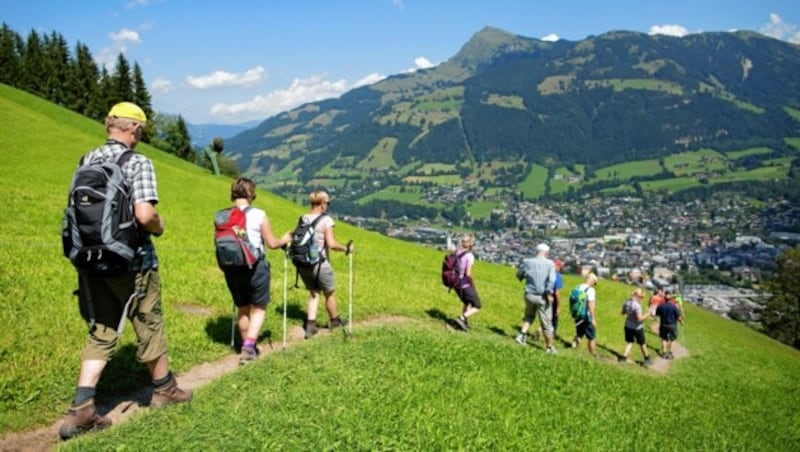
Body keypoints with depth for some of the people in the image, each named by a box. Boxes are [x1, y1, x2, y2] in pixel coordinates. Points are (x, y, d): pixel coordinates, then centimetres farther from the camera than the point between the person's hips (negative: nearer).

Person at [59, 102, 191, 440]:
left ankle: (81, 410, 6)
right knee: (149, 326, 13)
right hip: (132, 262, -5)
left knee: (101, 333, 12)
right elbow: (144, 214, -24)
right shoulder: (138, 163, -14)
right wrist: (159, 227, -3)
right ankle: (164, 389, 31)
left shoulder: (86, 161, 5)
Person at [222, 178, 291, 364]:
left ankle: (248, 346, 31)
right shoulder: (259, 215, -10)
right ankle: (249, 347, -4)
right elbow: (272, 243, -6)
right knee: (258, 308, 10)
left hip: (232, 269, 4)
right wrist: (284, 240, 15)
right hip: (255, 268, -4)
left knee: (242, 308, 20)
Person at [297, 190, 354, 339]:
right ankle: (335, 321, 36)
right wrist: (346, 248, -6)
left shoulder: (302, 219, 3)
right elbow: (331, 244, -19)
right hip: (320, 265, -5)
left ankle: (310, 325, 10)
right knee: (330, 294, 17)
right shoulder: (326, 220, -13)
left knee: (313, 293, 19)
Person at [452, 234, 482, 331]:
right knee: (477, 307, 9)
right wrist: (473, 284, -9)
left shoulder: (456, 252, -2)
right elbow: (468, 274, -25)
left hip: (456, 284, 7)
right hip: (466, 285, -7)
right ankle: (461, 318, -9)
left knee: (466, 303, 31)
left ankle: (465, 323, 31)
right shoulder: (470, 256, -20)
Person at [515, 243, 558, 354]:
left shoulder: (527, 262, -1)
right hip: (543, 297, -3)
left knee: (529, 316, 29)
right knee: (547, 324, 9)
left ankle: (522, 335, 12)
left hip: (529, 295, 3)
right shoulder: (550, 263, -10)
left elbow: (519, 275, 11)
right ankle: (550, 347, 18)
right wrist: (549, 293, -15)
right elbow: (551, 279, -22)